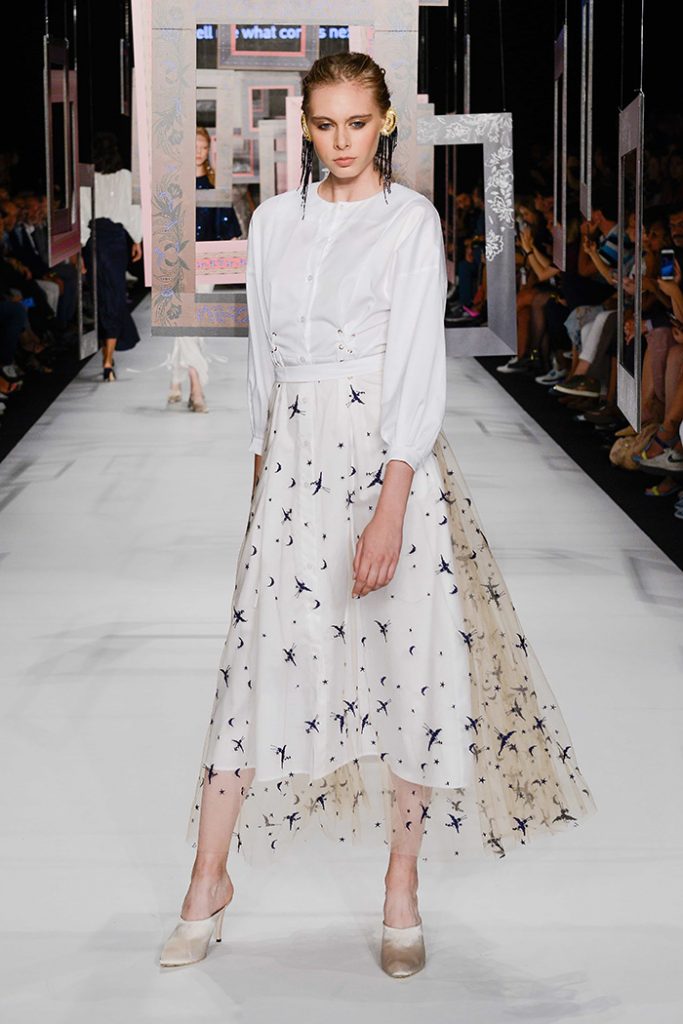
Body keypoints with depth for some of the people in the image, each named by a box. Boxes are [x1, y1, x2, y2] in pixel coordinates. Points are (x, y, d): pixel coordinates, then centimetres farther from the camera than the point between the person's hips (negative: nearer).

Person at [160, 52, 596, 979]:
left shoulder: (410, 220, -4)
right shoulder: (275, 218, 11)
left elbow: (417, 364, -13)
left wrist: (390, 505, -22)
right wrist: (264, 454, 14)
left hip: (389, 456, -3)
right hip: (294, 455, 4)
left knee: (408, 660, 0)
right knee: (263, 657, 1)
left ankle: (402, 890, 12)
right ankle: (210, 879, 10)